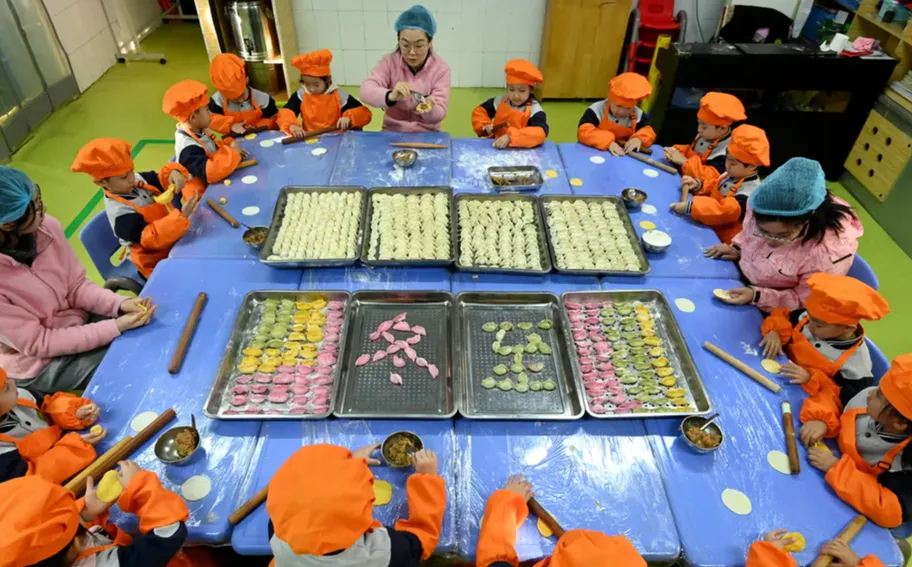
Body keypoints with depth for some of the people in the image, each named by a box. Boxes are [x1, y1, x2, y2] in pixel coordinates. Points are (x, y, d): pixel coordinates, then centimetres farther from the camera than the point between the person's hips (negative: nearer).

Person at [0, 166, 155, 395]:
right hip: (42, 364, -5)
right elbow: (37, 343, -23)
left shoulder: (47, 227, -16)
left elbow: (76, 286, -4)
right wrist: (116, 327, -28)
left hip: (78, 323, 5)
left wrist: (120, 303, -22)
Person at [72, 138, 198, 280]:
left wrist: (174, 172, -23)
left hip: (172, 240, 9)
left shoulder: (137, 180, -2)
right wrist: (181, 215, -44)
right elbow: (154, 238, -33)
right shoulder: (120, 212, -26)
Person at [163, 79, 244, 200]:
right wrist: (232, 152, -26)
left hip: (214, 185, 9)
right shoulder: (188, 148, -26)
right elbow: (210, 172, -36)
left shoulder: (199, 131, 0)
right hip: (204, 195, -9)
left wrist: (229, 144, -3)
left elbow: (213, 149, 17)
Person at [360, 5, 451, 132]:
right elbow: (366, 91, -18)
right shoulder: (389, 62, -4)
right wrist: (390, 96, -38)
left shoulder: (441, 68, -6)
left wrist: (429, 109, -35)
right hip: (392, 133, -2)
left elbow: (439, 114, -12)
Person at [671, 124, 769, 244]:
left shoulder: (749, 193, -23)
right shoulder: (732, 174, 5)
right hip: (709, 227, 9)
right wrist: (698, 184, 0)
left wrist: (689, 207, -38)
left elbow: (725, 211, -34)